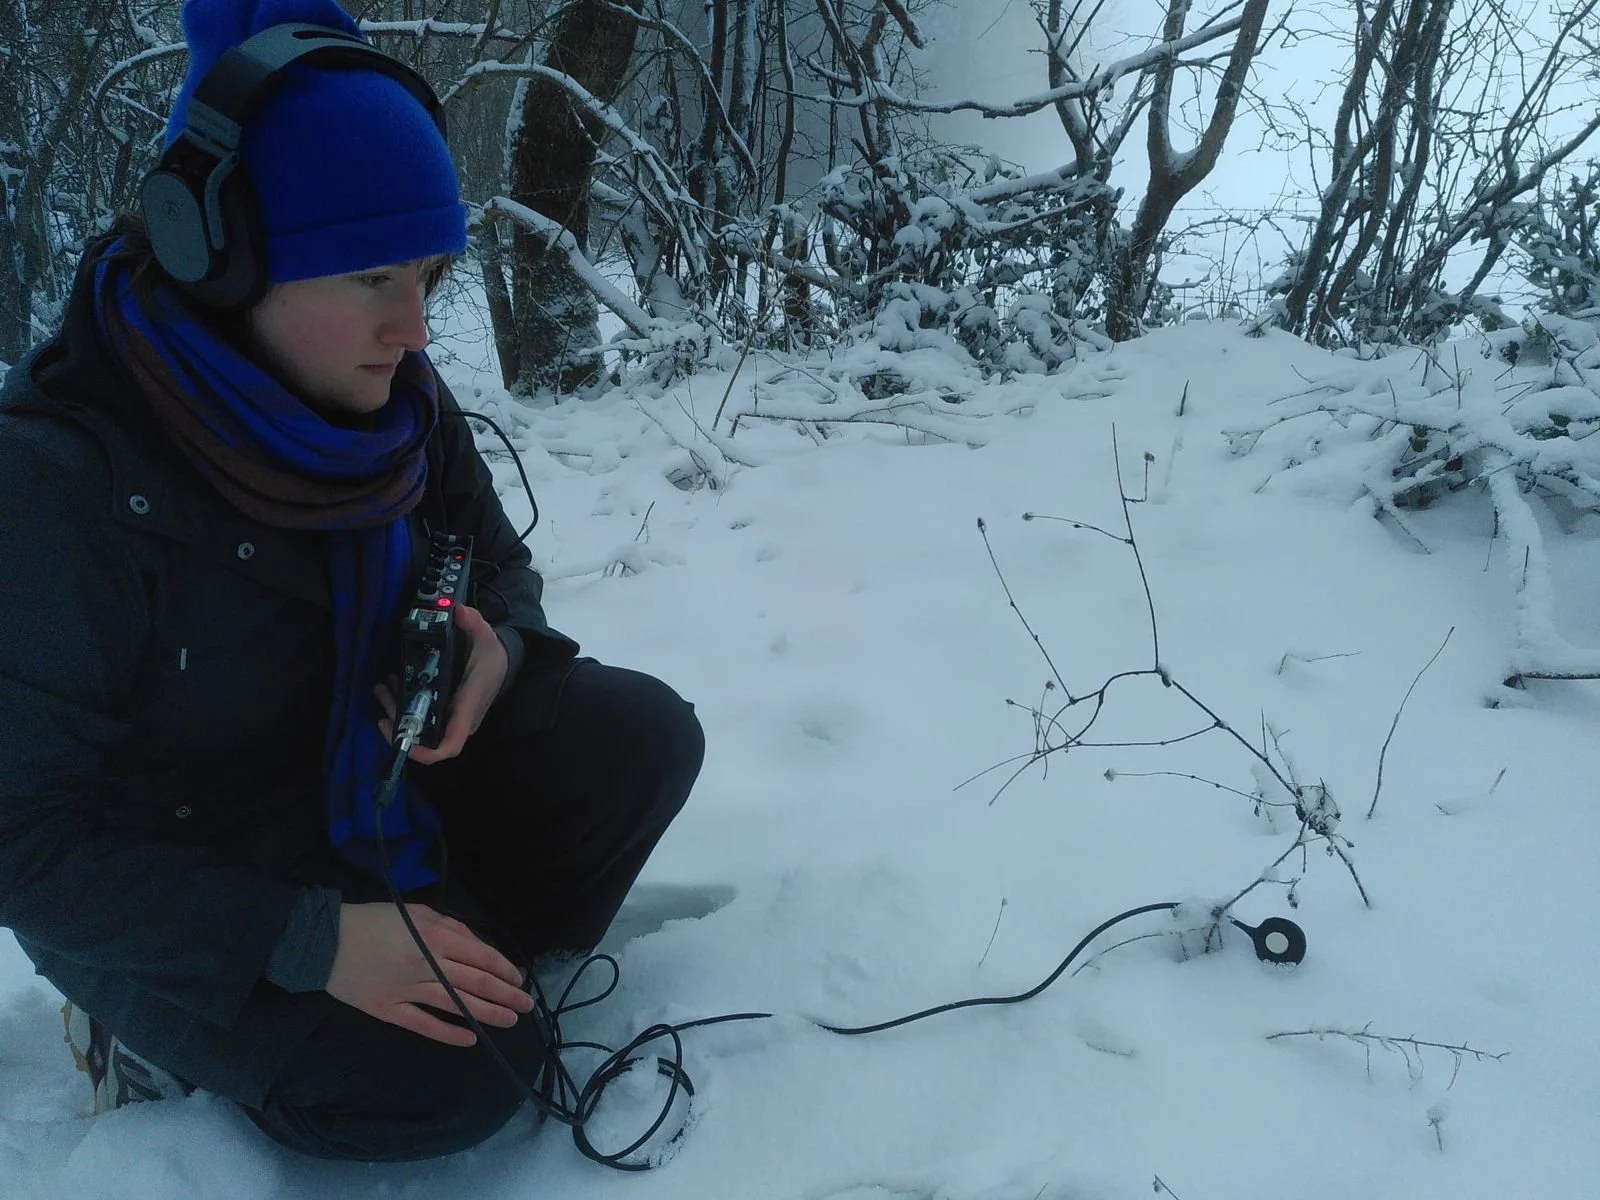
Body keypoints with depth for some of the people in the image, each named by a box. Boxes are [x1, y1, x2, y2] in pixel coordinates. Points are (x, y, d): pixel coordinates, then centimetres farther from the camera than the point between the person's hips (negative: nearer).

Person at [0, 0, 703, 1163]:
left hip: (373, 784, 5)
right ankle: (169, 1020, 3)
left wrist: (498, 652, -20)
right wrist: (306, 941, -32)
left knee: (640, 733, -15)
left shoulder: (397, 400, -10)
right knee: (451, 1080, -24)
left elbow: (501, 571, 6)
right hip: (175, 880, -5)